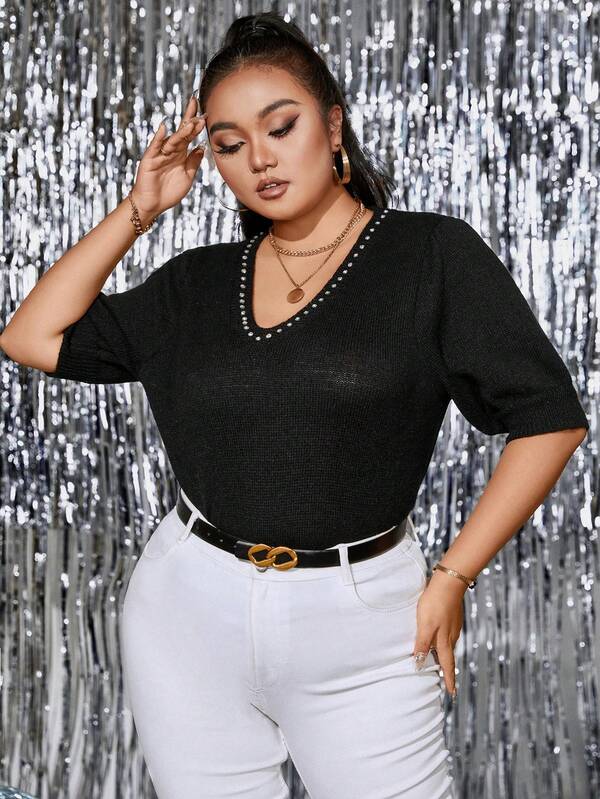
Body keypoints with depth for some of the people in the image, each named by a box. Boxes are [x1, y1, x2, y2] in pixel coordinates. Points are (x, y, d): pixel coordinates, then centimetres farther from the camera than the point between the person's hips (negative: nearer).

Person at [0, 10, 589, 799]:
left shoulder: (433, 254, -5)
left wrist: (452, 578, -8)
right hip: (188, 613, 4)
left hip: (358, 621, -3)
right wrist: (138, 210, 2)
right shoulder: (199, 282, 8)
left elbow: (549, 418, -5)